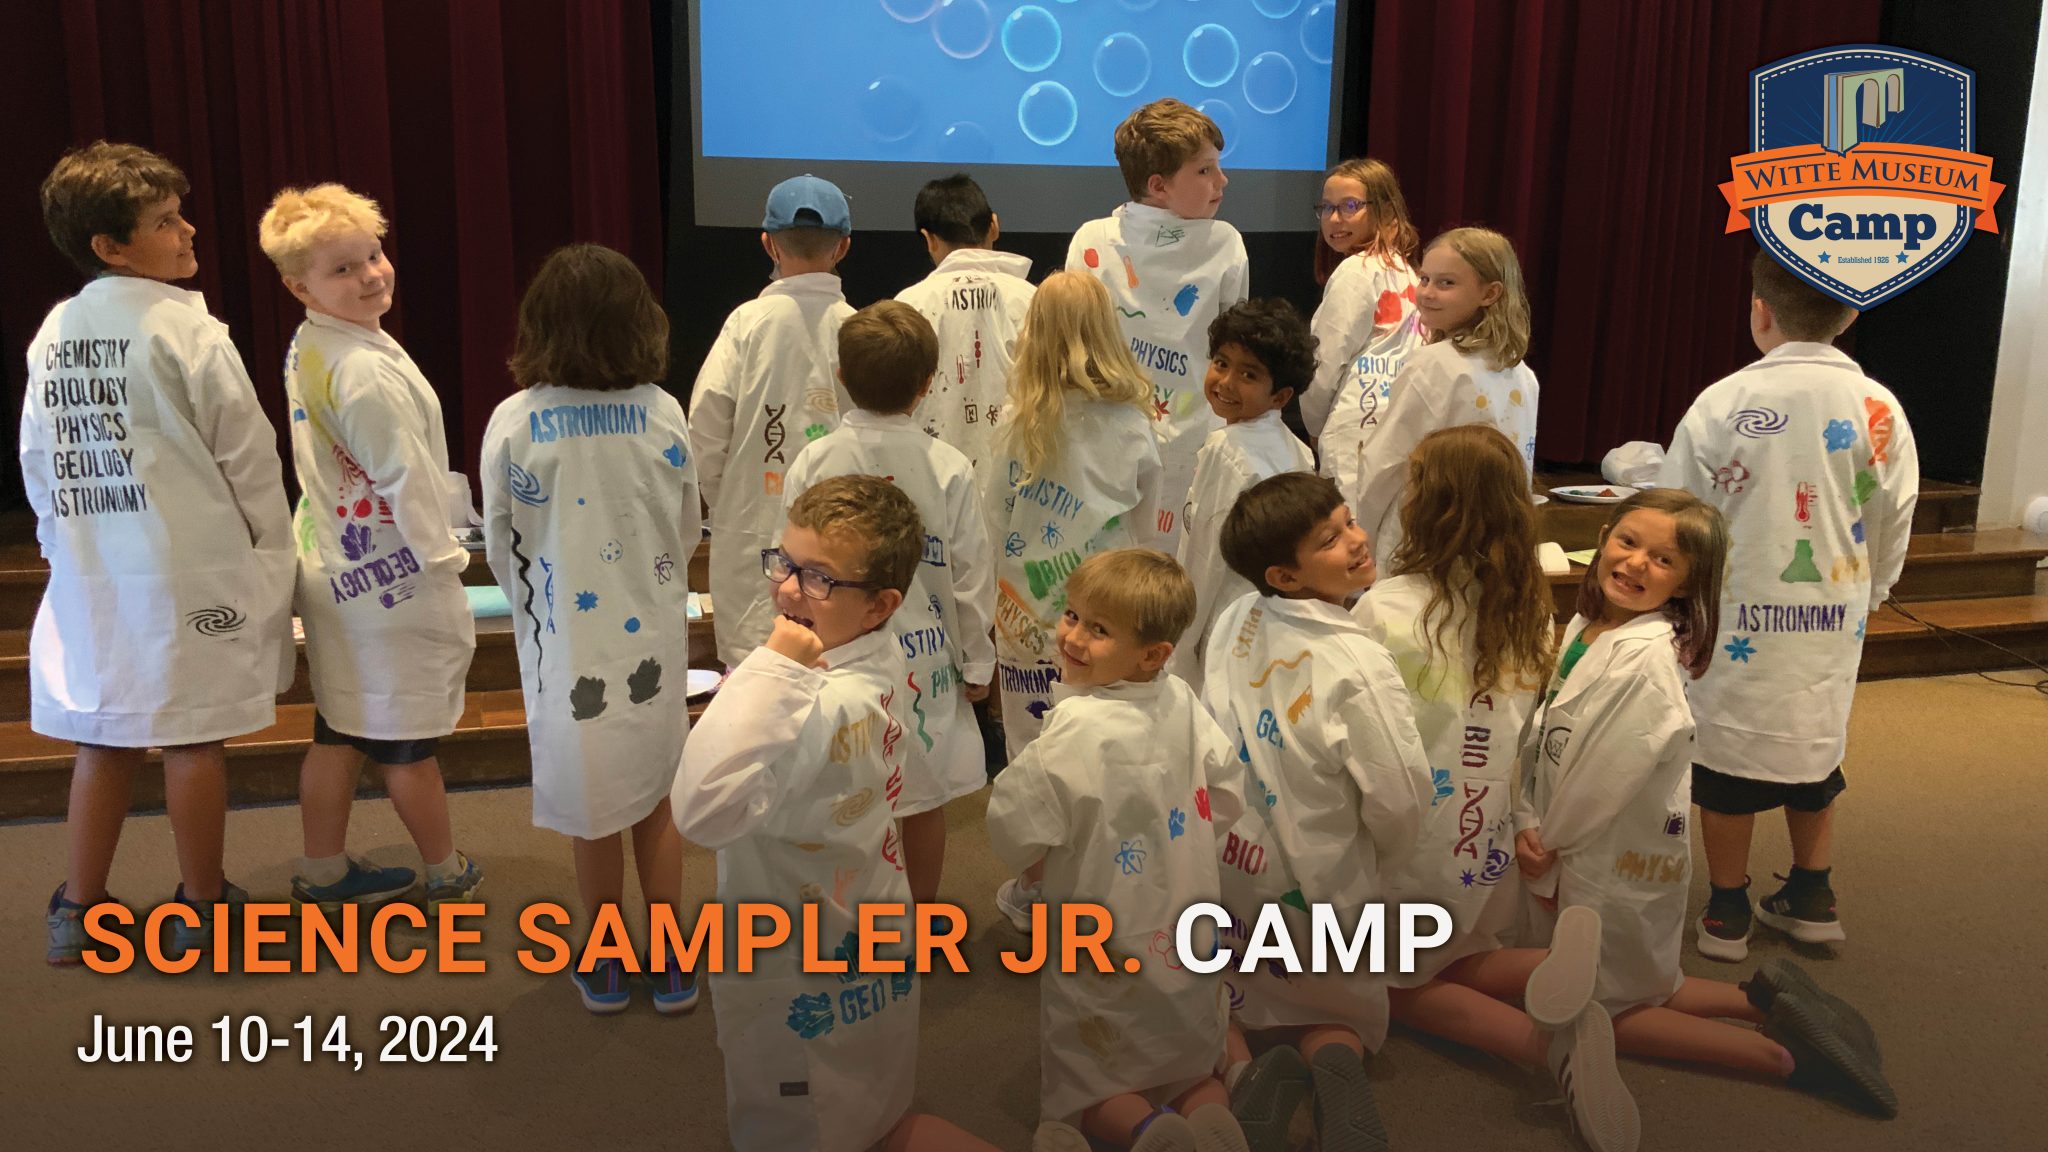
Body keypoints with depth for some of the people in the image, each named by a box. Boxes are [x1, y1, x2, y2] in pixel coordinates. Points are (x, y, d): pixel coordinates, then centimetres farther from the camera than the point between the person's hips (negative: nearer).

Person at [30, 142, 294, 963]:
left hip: (91, 575, 6)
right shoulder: (185, 330, -12)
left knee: (103, 741, 14)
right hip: (189, 571, -6)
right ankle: (200, 912, 17)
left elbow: (36, 461, 10)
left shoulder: (53, 333, 6)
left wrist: (70, 546, 19)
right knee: (192, 740, 5)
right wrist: (272, 552, 4)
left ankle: (78, 913, 22)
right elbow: (249, 456, -9)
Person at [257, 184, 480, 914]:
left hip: (335, 571, 9)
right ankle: (446, 875, 25)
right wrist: (444, 562, -10)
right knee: (407, 740, 7)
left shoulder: (305, 352, 7)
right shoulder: (364, 369, -23)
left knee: (339, 731, 18)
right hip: (393, 579, -9)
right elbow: (406, 479, -21)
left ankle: (324, 872, 30)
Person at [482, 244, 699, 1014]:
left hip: (567, 645, -1)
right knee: (656, 797, 17)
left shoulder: (514, 423, -13)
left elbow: (501, 550, -4)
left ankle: (608, 967, 29)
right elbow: (688, 533, 1)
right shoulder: (662, 414, -10)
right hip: (651, 639, 1)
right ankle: (670, 965, 24)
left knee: (594, 808, 14)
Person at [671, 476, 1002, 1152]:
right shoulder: (881, 663, -4)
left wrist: (770, 670, -40)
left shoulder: (825, 708, -33)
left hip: (802, 982, -9)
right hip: (875, 942, 9)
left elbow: (702, 811, -41)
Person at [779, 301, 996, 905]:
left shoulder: (812, 462, -9)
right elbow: (972, 576, -4)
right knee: (925, 798, 15)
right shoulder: (948, 467, -9)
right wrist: (977, 662, 9)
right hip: (925, 657, 0)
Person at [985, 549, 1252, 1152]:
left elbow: (1013, 836, -21)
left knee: (1082, 1091, 16)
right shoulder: (1183, 703, -7)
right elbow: (1228, 797, 6)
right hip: (1189, 941, 5)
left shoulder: (1076, 729, -25)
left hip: (1105, 951, -5)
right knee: (1196, 1067, 25)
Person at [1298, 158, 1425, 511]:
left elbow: (1327, 362, -6)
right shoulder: (1405, 270, 16)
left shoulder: (1356, 271, -7)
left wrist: (1314, 425, 9)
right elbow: (1416, 353, 17)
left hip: (1359, 428, -8)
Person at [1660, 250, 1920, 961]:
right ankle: (1810, 896, 31)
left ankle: (1727, 911, 18)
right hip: (1833, 622, 3)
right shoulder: (1881, 410, -4)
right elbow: (1894, 529, 6)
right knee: (1815, 746, 20)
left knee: (1728, 753, 9)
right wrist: (1866, 598, 23)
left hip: (1737, 616, -3)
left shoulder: (1724, 404, -14)